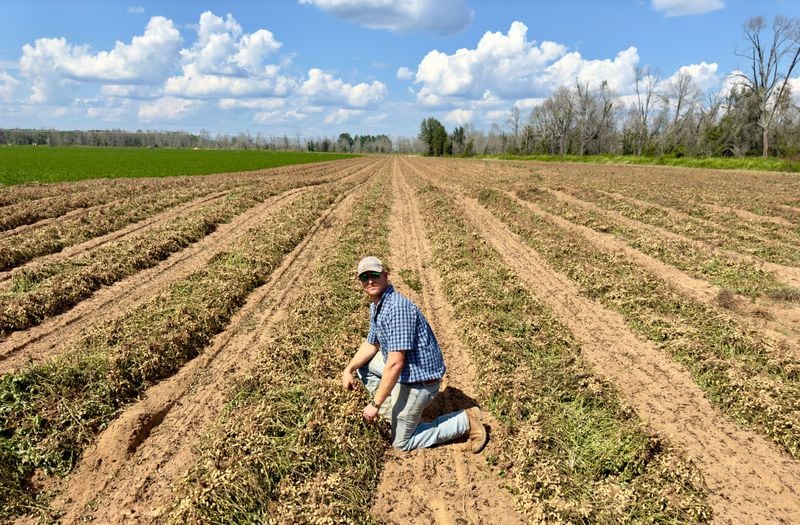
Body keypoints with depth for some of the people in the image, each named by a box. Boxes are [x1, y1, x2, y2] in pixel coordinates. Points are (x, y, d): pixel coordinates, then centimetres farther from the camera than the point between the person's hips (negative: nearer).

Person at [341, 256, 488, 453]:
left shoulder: (396, 307, -28)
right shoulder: (376, 305, 5)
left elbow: (395, 363, -30)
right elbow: (371, 345, 15)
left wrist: (375, 404, -23)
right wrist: (349, 369, -1)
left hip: (419, 379, -9)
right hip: (404, 370, 9)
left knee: (401, 442, 6)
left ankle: (465, 421, 9)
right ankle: (393, 411, 16)